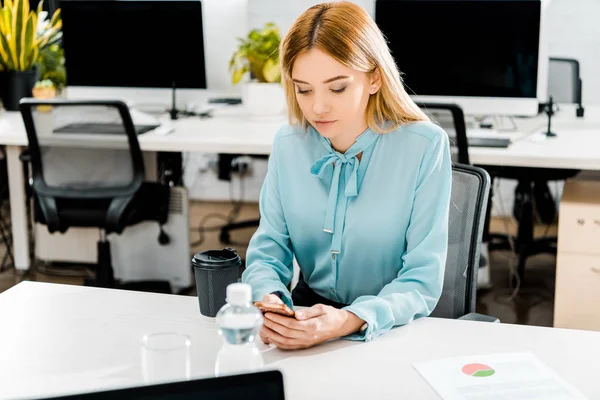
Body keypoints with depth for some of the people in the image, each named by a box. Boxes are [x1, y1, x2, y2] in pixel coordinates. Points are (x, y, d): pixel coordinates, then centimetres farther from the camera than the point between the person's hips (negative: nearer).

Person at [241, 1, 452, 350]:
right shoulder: (288, 144, -1)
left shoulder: (425, 147, -13)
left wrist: (352, 321, -32)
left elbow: (422, 280, -15)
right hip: (308, 313, 3)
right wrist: (268, 299, -19)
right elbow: (269, 249, 3)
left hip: (391, 326, -3)